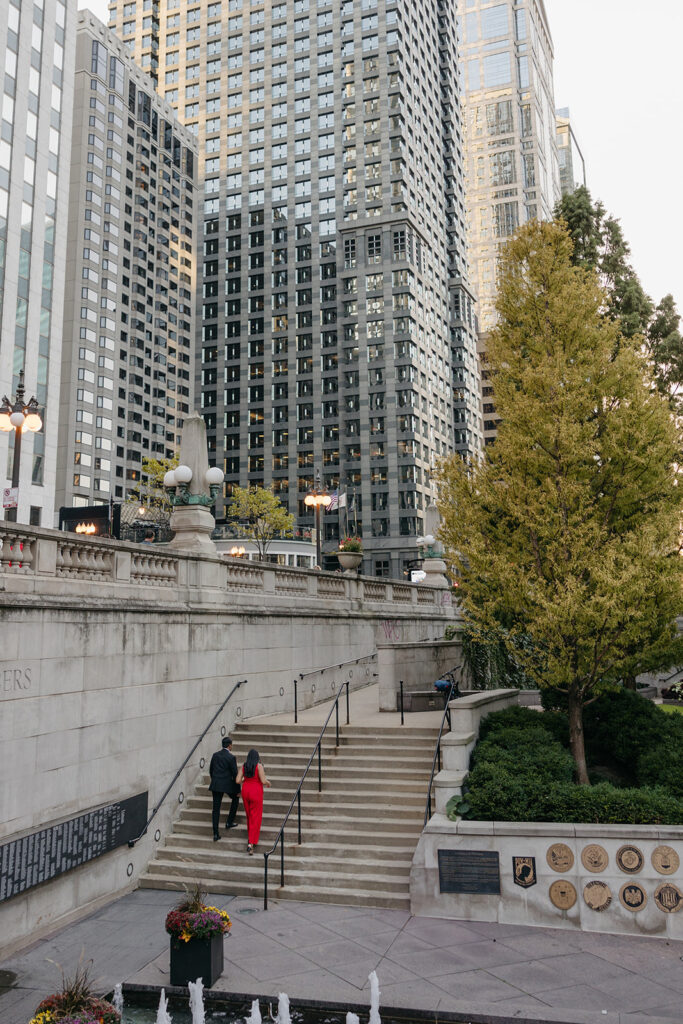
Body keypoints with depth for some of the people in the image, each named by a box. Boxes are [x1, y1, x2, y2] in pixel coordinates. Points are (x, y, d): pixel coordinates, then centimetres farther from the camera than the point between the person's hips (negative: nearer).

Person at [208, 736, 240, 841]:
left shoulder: (215, 755, 4)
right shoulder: (231, 757, -11)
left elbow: (210, 770, 12)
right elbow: (235, 774, -9)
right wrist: (238, 790, -2)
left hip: (215, 785, 4)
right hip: (228, 785, -4)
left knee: (216, 808, 6)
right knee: (236, 798, 24)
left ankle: (216, 833, 4)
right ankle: (229, 822, 23)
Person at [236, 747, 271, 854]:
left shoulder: (243, 766, 1)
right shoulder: (259, 766, -13)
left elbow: (238, 780, -2)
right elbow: (263, 781, -16)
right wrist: (268, 783, 5)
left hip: (245, 790, 5)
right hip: (256, 792, -5)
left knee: (249, 816, 22)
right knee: (255, 817, -1)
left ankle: (251, 837, 33)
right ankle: (251, 843, -11)